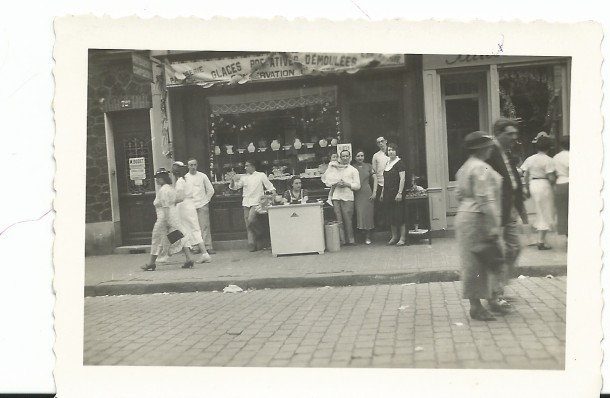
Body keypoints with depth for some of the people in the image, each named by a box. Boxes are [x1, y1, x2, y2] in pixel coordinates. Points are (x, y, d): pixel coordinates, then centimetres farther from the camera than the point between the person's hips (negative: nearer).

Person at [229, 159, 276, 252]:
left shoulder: (261, 175, 2)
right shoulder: (243, 178, 11)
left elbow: (270, 187, 3)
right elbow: (234, 187, 8)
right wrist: (233, 180, -10)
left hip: (256, 202, -4)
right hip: (246, 203, 4)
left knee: (251, 220, -23)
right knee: (248, 225, 2)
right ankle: (252, 245, 8)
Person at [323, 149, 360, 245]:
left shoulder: (353, 170, 11)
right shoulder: (335, 169, 19)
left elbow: (357, 185, 3)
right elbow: (328, 182, 14)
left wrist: (347, 184, -10)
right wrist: (336, 184, -5)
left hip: (347, 197, -2)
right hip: (336, 197, 3)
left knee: (348, 219, -5)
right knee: (339, 220, -1)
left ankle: (350, 240, 4)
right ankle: (341, 240, 2)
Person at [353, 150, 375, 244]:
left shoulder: (368, 166, 6)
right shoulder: (352, 167, 3)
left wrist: (374, 193, 0)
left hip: (367, 193, 1)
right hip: (357, 194, -1)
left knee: (368, 214, 2)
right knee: (359, 214, -5)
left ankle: (368, 237, 10)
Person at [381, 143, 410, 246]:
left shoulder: (399, 163, -7)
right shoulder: (387, 163, 14)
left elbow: (402, 178, -13)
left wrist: (400, 193, -20)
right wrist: (382, 193, 15)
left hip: (396, 192, -7)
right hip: (388, 193, 7)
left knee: (399, 215, -4)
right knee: (390, 216, 10)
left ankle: (402, 238, 1)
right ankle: (394, 236, 19)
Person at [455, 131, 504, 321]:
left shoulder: (464, 167, 15)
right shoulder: (481, 168, -16)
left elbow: (460, 195, 18)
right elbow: (485, 199, -22)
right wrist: (493, 226, -22)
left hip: (465, 216, 10)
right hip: (477, 219, -10)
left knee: (474, 262, 15)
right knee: (477, 262, -2)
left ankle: (490, 297, 26)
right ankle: (476, 306, 7)